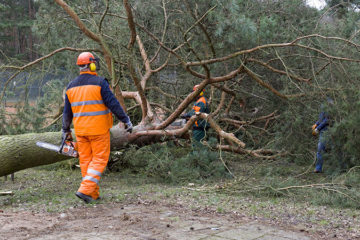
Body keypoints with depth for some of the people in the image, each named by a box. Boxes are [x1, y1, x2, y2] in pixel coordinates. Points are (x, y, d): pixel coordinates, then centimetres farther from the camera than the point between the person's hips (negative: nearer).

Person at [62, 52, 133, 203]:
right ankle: (86, 189, -9)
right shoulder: (99, 83, -10)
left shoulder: (71, 86, 7)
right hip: (99, 129, -5)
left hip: (80, 130, 5)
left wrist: (66, 131, 22)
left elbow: (67, 112, 12)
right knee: (99, 159, 2)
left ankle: (93, 194, 14)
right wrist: (126, 120, -4)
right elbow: (113, 104, -12)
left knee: (85, 160, 11)